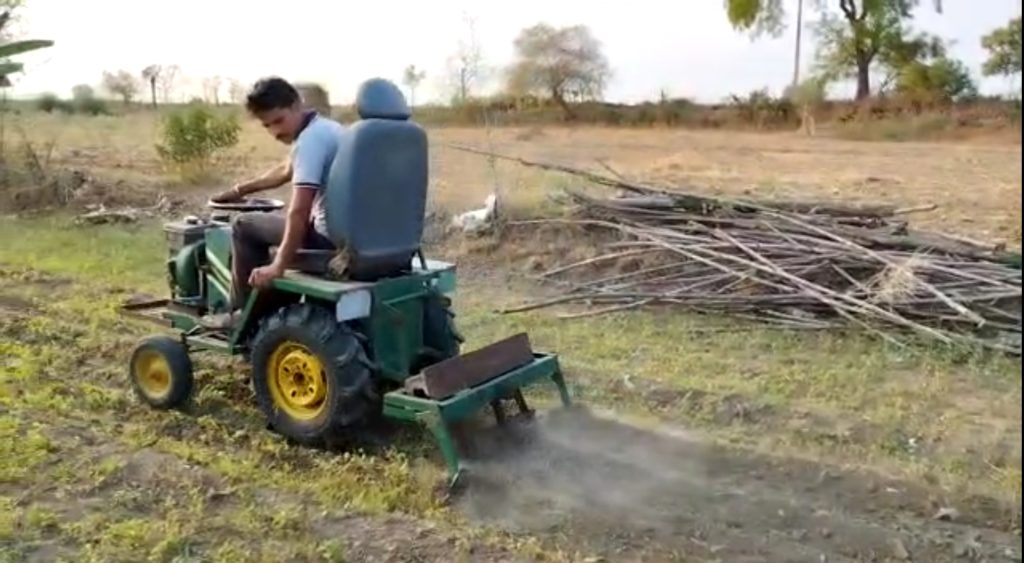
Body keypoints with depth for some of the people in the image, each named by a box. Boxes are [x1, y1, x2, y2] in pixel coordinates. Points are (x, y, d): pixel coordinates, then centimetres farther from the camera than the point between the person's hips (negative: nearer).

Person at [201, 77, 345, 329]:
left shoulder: (309, 140, -19)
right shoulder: (325, 128, 13)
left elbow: (298, 213, -25)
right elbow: (285, 171, 29)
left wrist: (278, 267, -21)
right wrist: (240, 190, 36)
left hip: (332, 236, -10)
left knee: (244, 225, 6)